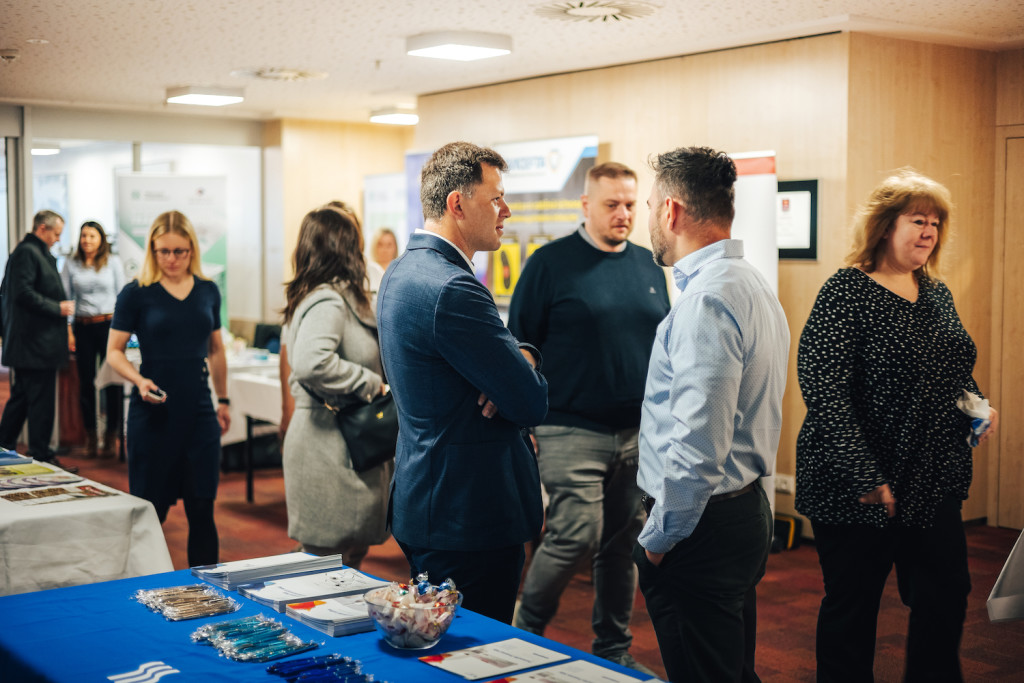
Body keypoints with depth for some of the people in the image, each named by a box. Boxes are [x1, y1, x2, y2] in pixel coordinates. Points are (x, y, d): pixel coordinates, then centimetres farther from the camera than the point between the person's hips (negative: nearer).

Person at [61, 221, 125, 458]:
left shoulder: (113, 262, 5)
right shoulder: (71, 265, 8)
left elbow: (121, 295, 6)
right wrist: (67, 330, -2)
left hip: (109, 324, -1)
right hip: (83, 327, 2)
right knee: (86, 381, 4)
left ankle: (112, 435, 7)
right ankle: (90, 436, 14)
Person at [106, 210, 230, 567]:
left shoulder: (208, 291, 8)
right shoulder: (136, 293, -4)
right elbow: (114, 351, -2)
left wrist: (223, 401, 19)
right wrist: (140, 381, -20)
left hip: (199, 410, 3)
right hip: (153, 413, -3)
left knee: (202, 507, 6)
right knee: (150, 508, 1)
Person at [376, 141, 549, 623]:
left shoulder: (403, 271, 11)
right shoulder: (451, 289, -23)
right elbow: (532, 403, -20)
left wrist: (520, 356, -8)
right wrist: (526, 363, 2)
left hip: (422, 503, 11)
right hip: (472, 516, -11)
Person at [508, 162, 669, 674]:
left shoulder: (649, 267, 12)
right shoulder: (551, 263, -4)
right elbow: (520, 346, -3)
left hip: (639, 433, 5)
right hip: (573, 431, -5)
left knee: (623, 544, 11)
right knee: (576, 535, -11)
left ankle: (613, 650, 25)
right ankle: (526, 629, 13)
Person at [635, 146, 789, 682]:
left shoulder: (706, 301, -21)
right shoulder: (754, 285, 12)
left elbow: (698, 446, -26)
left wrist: (659, 537, -14)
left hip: (703, 527, -10)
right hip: (749, 511, 10)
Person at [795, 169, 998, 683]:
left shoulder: (936, 292, 11)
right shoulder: (846, 293, -13)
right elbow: (822, 389, -20)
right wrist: (863, 475, -24)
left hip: (936, 485, 7)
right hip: (857, 490, -7)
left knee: (946, 601, 13)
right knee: (852, 607, 6)